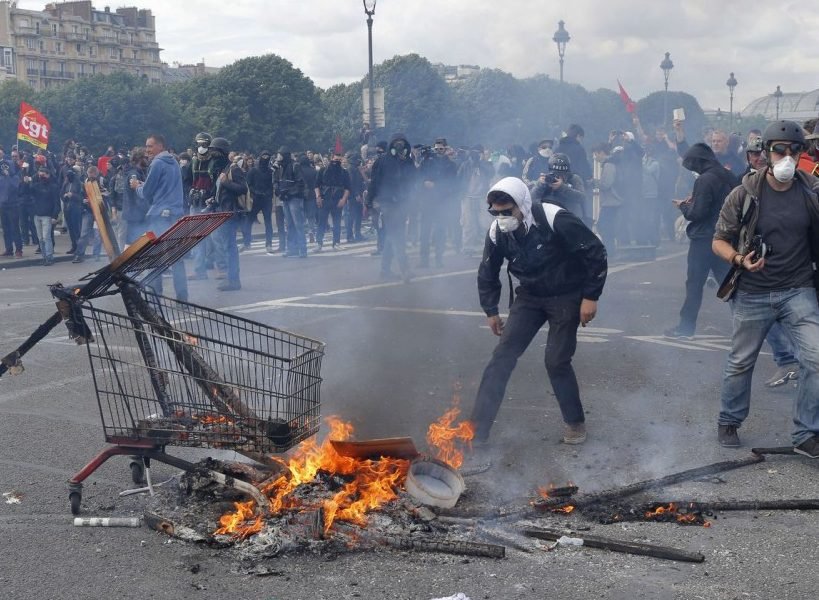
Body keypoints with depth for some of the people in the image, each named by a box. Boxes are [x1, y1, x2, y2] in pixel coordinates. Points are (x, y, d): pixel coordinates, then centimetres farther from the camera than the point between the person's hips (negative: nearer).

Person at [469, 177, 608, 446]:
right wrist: (491, 311, 10)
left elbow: (596, 252, -20)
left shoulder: (555, 220, -29)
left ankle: (575, 423, 18)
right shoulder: (497, 232, -14)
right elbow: (487, 274, 5)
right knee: (503, 355, -6)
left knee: (557, 361, -6)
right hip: (530, 296, 4)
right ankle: (477, 428, -3)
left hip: (566, 297, -4)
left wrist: (591, 297, -18)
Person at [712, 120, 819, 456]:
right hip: (752, 293, -1)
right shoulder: (744, 194, -8)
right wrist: (739, 259, -21)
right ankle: (728, 422, 33)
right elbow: (719, 241, -3)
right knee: (740, 362, 11)